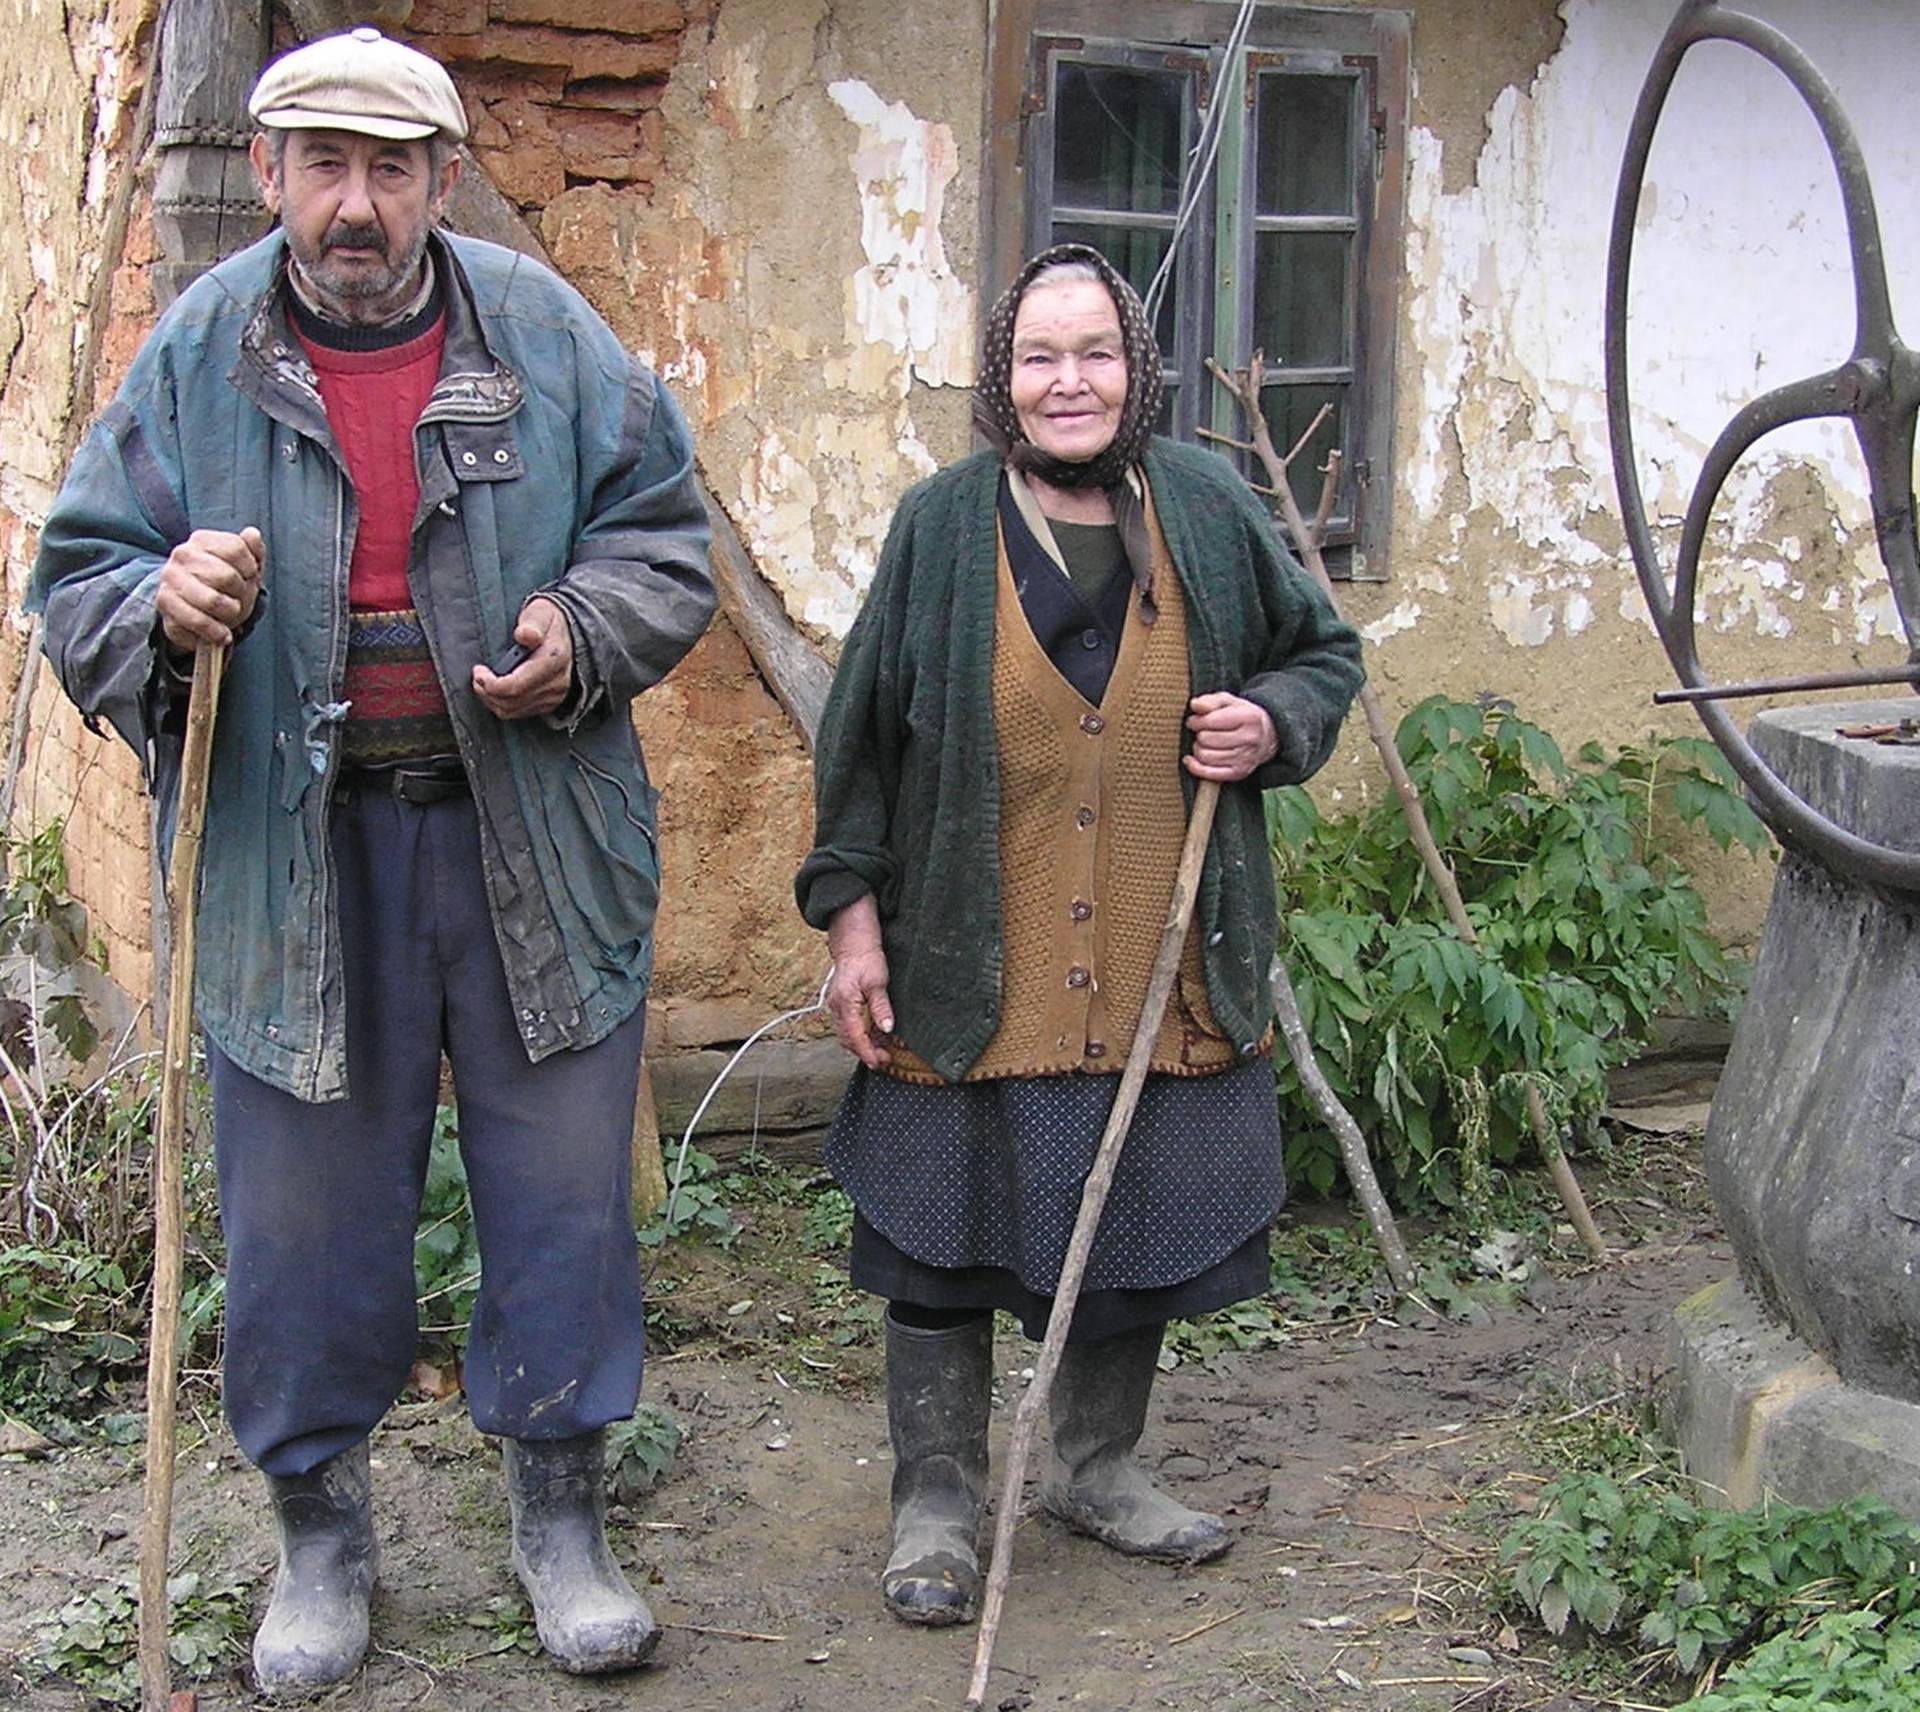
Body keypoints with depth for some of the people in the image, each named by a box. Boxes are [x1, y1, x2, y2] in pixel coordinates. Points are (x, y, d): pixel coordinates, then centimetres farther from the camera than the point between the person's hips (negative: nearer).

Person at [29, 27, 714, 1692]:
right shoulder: (196, 352, -1)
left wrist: (582, 634, -13)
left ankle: (561, 1508, 28)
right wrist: (160, 607, -21)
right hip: (293, 853, 0)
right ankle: (321, 1526, 29)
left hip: (532, 847, 1)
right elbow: (80, 580, 3)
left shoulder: (545, 333, 1)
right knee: (305, 1212, 9)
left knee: (564, 1192, 9)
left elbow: (664, 540, 8)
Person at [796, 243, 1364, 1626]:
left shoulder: (1206, 508, 1)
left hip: (1161, 974, 3)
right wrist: (853, 916, -3)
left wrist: (1275, 723, -6)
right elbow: (864, 734, 0)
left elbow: (1326, 650, 16)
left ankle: (1101, 1467, 34)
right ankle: (937, 1500, 21)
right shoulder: (944, 524, -5)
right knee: (947, 1238, 5)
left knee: (1142, 1225, 14)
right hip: (970, 978, -2)